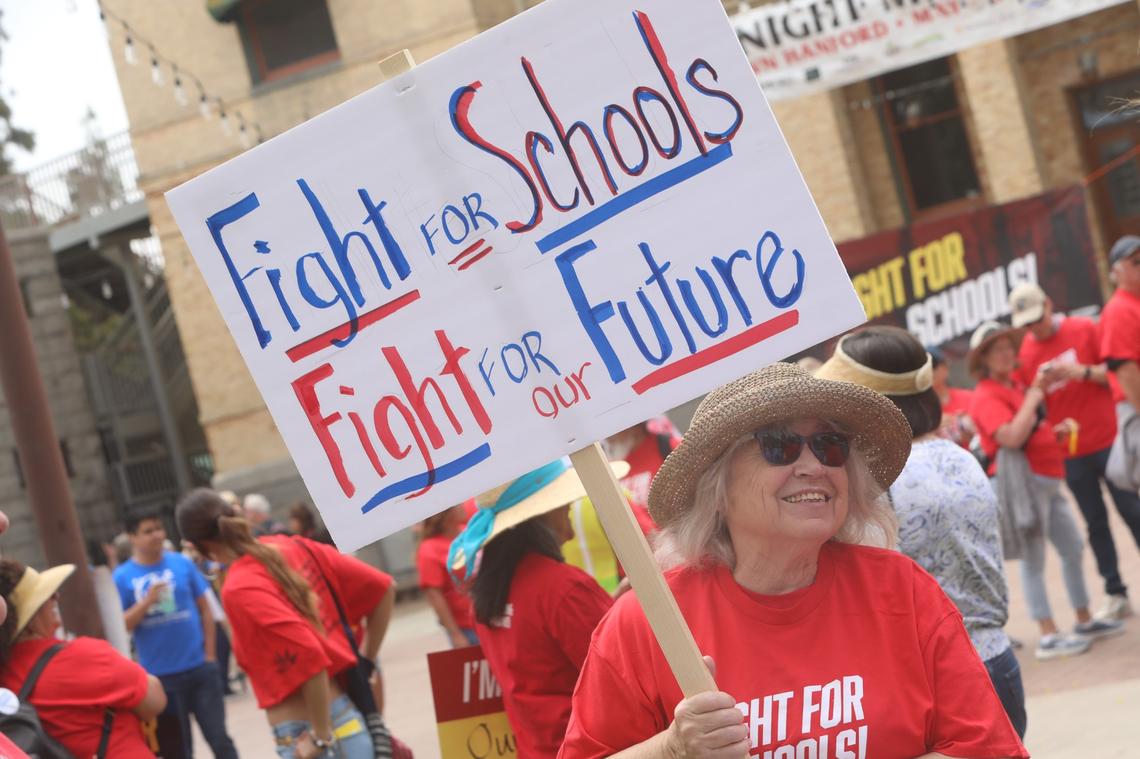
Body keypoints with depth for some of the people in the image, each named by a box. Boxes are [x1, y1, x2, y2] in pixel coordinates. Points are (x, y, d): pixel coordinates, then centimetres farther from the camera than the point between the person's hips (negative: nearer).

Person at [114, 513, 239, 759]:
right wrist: (146, 602, -18)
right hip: (159, 675, 0)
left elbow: (205, 610, 6)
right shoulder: (122, 577, -2)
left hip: (199, 668, 1)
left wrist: (210, 655, 2)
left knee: (218, 738, 6)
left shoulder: (182, 563, 1)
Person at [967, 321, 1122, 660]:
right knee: (1033, 559, -6)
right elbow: (1011, 437, -26)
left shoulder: (1017, 386, 17)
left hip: (1047, 478, 10)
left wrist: (1058, 431, 9)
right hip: (1022, 478, -10)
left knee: (1073, 548, 15)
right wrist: (1032, 401, -16)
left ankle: (1085, 621, 27)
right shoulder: (987, 397, -13)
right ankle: (1048, 637, -4)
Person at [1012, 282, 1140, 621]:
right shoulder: (1024, 354, 3)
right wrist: (1038, 388, -14)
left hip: (1109, 440, -2)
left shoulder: (1084, 329, -3)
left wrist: (1083, 372, -19)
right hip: (1068, 451, 2)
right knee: (1096, 523, 6)